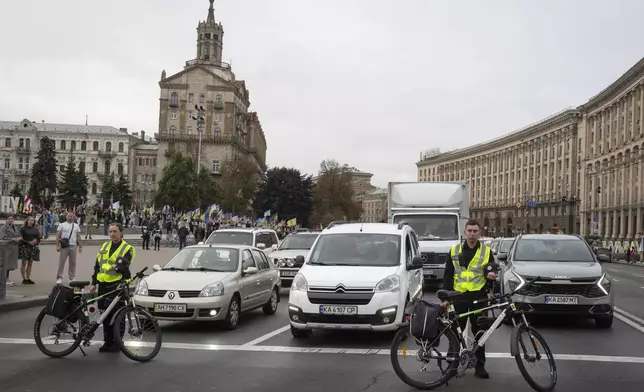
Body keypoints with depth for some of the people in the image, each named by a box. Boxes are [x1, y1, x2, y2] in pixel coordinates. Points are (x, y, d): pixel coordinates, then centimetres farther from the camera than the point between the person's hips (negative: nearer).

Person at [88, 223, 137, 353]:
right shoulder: (104, 246, 19)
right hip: (103, 285, 6)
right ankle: (107, 341, 20)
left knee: (117, 313, -5)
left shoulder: (127, 249, 1)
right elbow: (97, 266, 22)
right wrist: (94, 283, 16)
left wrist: (118, 266, -38)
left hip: (117, 285, -6)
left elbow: (124, 264, -16)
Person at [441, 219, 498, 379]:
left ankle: (480, 365, 13)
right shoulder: (455, 250, 6)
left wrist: (491, 275, -16)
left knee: (479, 332, 5)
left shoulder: (487, 251, 5)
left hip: (478, 297, 0)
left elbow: (491, 272, 9)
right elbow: (448, 275, 7)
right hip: (459, 296, 0)